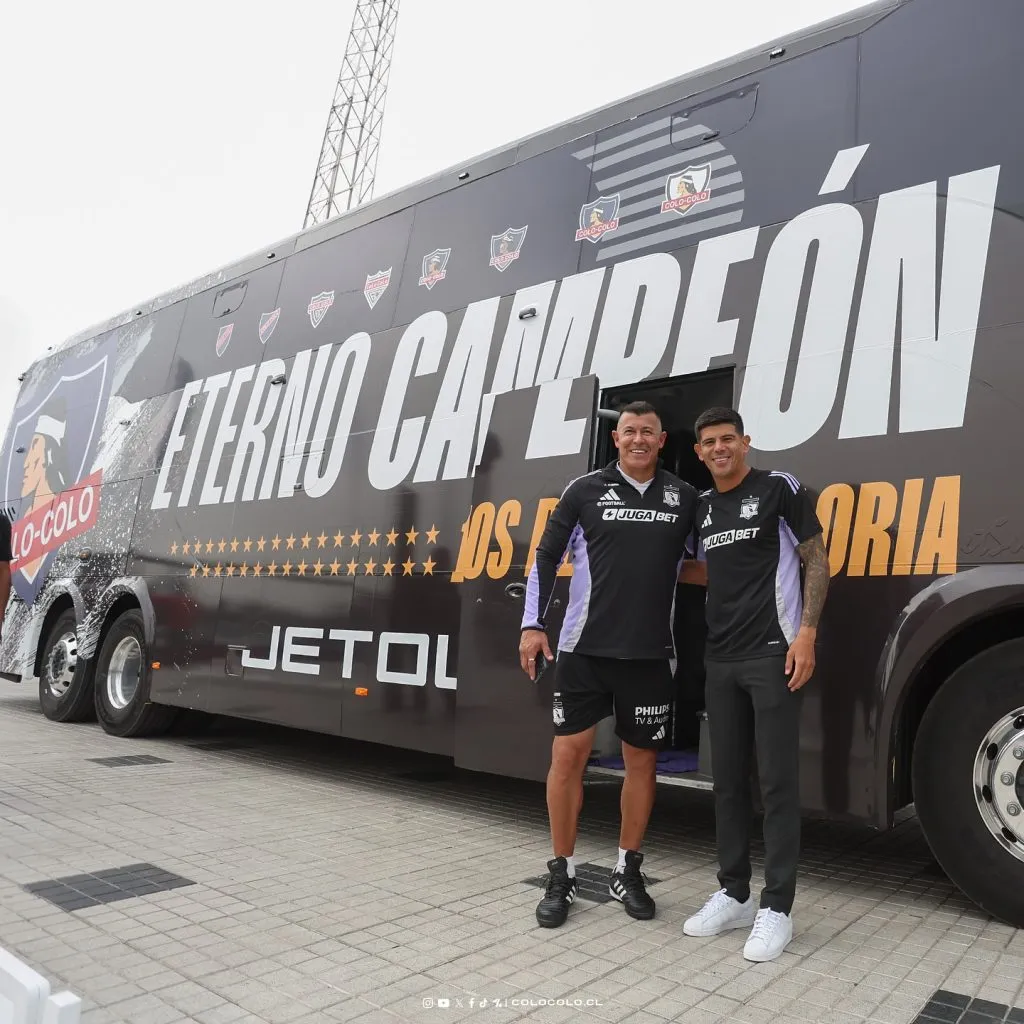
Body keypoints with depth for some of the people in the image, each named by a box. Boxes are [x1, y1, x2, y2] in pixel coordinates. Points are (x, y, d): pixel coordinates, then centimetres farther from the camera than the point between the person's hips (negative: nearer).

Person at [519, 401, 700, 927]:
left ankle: (627, 872, 27)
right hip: (585, 647, -2)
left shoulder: (685, 498, 6)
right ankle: (562, 874, 16)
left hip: (650, 653, 2)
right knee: (567, 754, 0)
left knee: (641, 760, 10)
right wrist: (533, 624, -4)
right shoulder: (585, 490, 0)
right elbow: (545, 557, 2)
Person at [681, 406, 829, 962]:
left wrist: (806, 633, -13)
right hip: (721, 659, 6)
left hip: (774, 653, -6)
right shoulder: (702, 507, 14)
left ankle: (776, 908, 10)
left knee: (777, 781, -1)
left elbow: (816, 561, -4)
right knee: (727, 780, 11)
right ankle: (734, 895, 23)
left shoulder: (779, 488, -2)